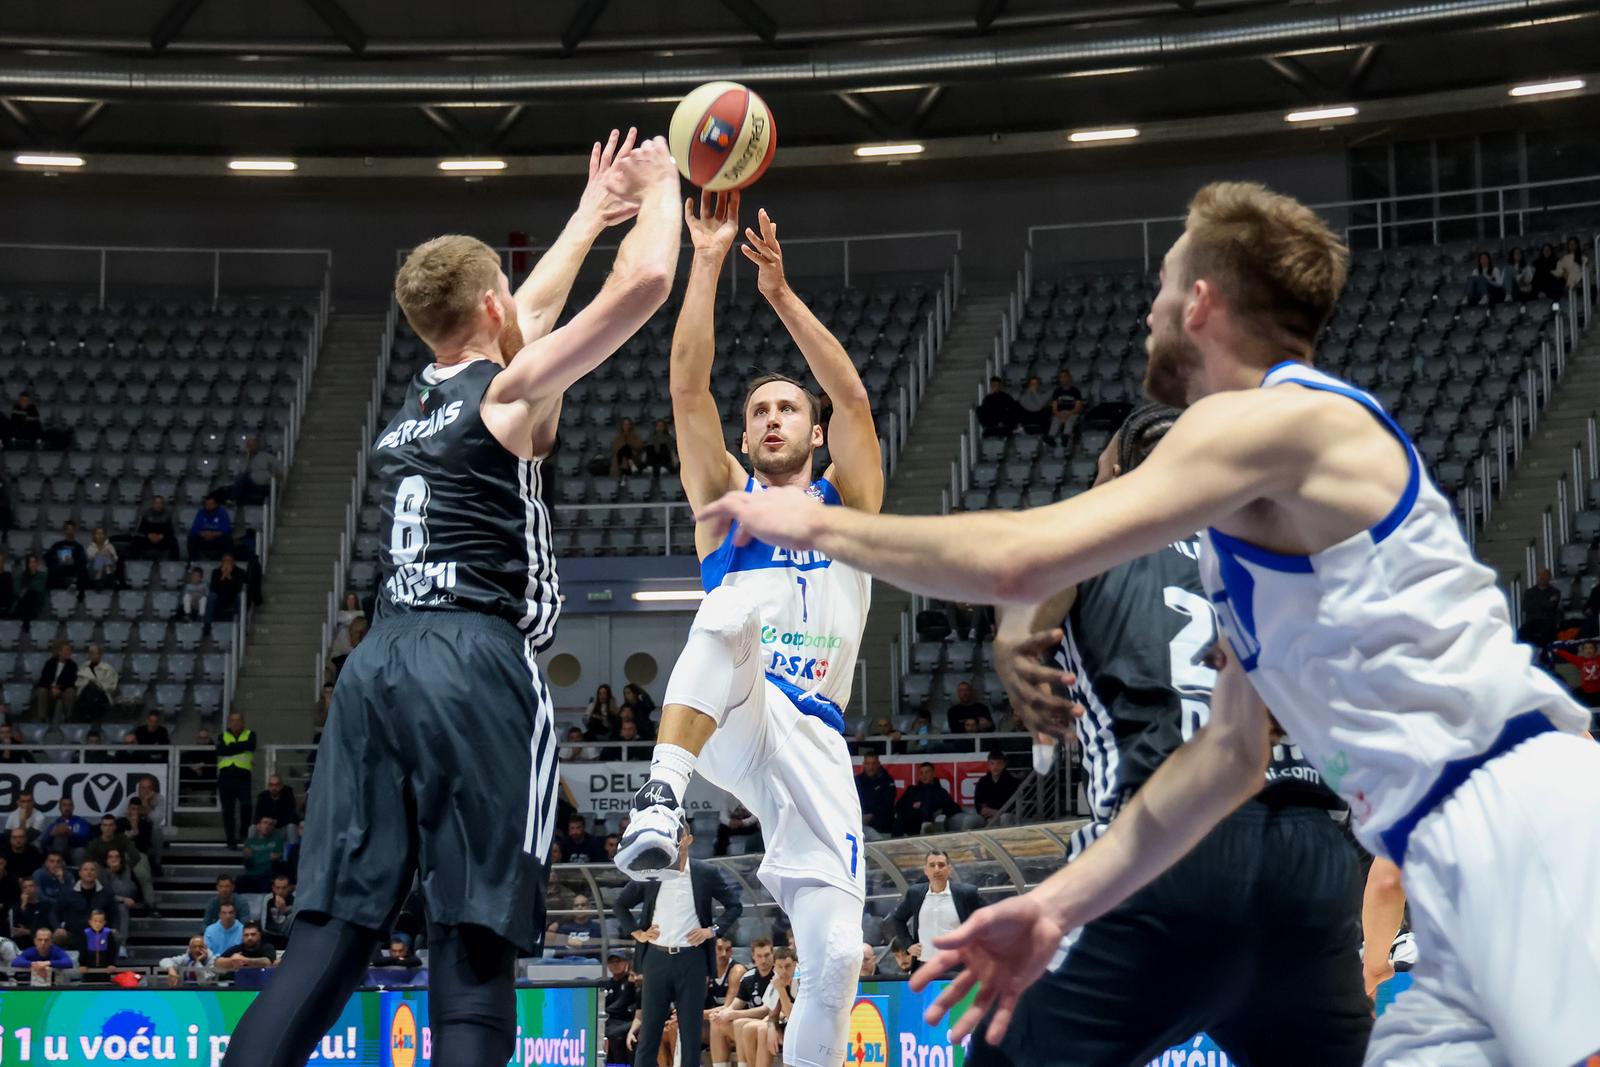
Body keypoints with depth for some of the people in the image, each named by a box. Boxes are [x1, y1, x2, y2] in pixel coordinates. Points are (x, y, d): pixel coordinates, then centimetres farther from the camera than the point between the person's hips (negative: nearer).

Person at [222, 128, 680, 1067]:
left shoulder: (420, 392, 22)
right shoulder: (514, 390, 2)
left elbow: (526, 316, 41)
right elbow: (645, 283, -5)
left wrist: (591, 211, 51)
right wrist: (659, 187, 15)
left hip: (378, 662, 7)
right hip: (475, 665, -7)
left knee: (329, 942, 3)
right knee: (475, 949, -8)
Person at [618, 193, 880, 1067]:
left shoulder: (847, 503, 18)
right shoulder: (727, 499, 17)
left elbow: (852, 397, 2)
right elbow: (688, 387, 4)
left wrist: (781, 293, -5)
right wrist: (708, 262, -2)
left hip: (813, 739, 2)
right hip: (727, 719, -2)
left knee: (836, 954, -13)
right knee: (736, 610, -35)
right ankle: (663, 797, -44)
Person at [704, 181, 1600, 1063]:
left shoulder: (1276, 417, -8)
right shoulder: (1248, 524, 23)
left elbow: (1018, 560, -14)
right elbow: (1231, 754, 27)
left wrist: (821, 525, 1)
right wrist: (1060, 905, 23)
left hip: (1526, 820, -10)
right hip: (1457, 863, 10)